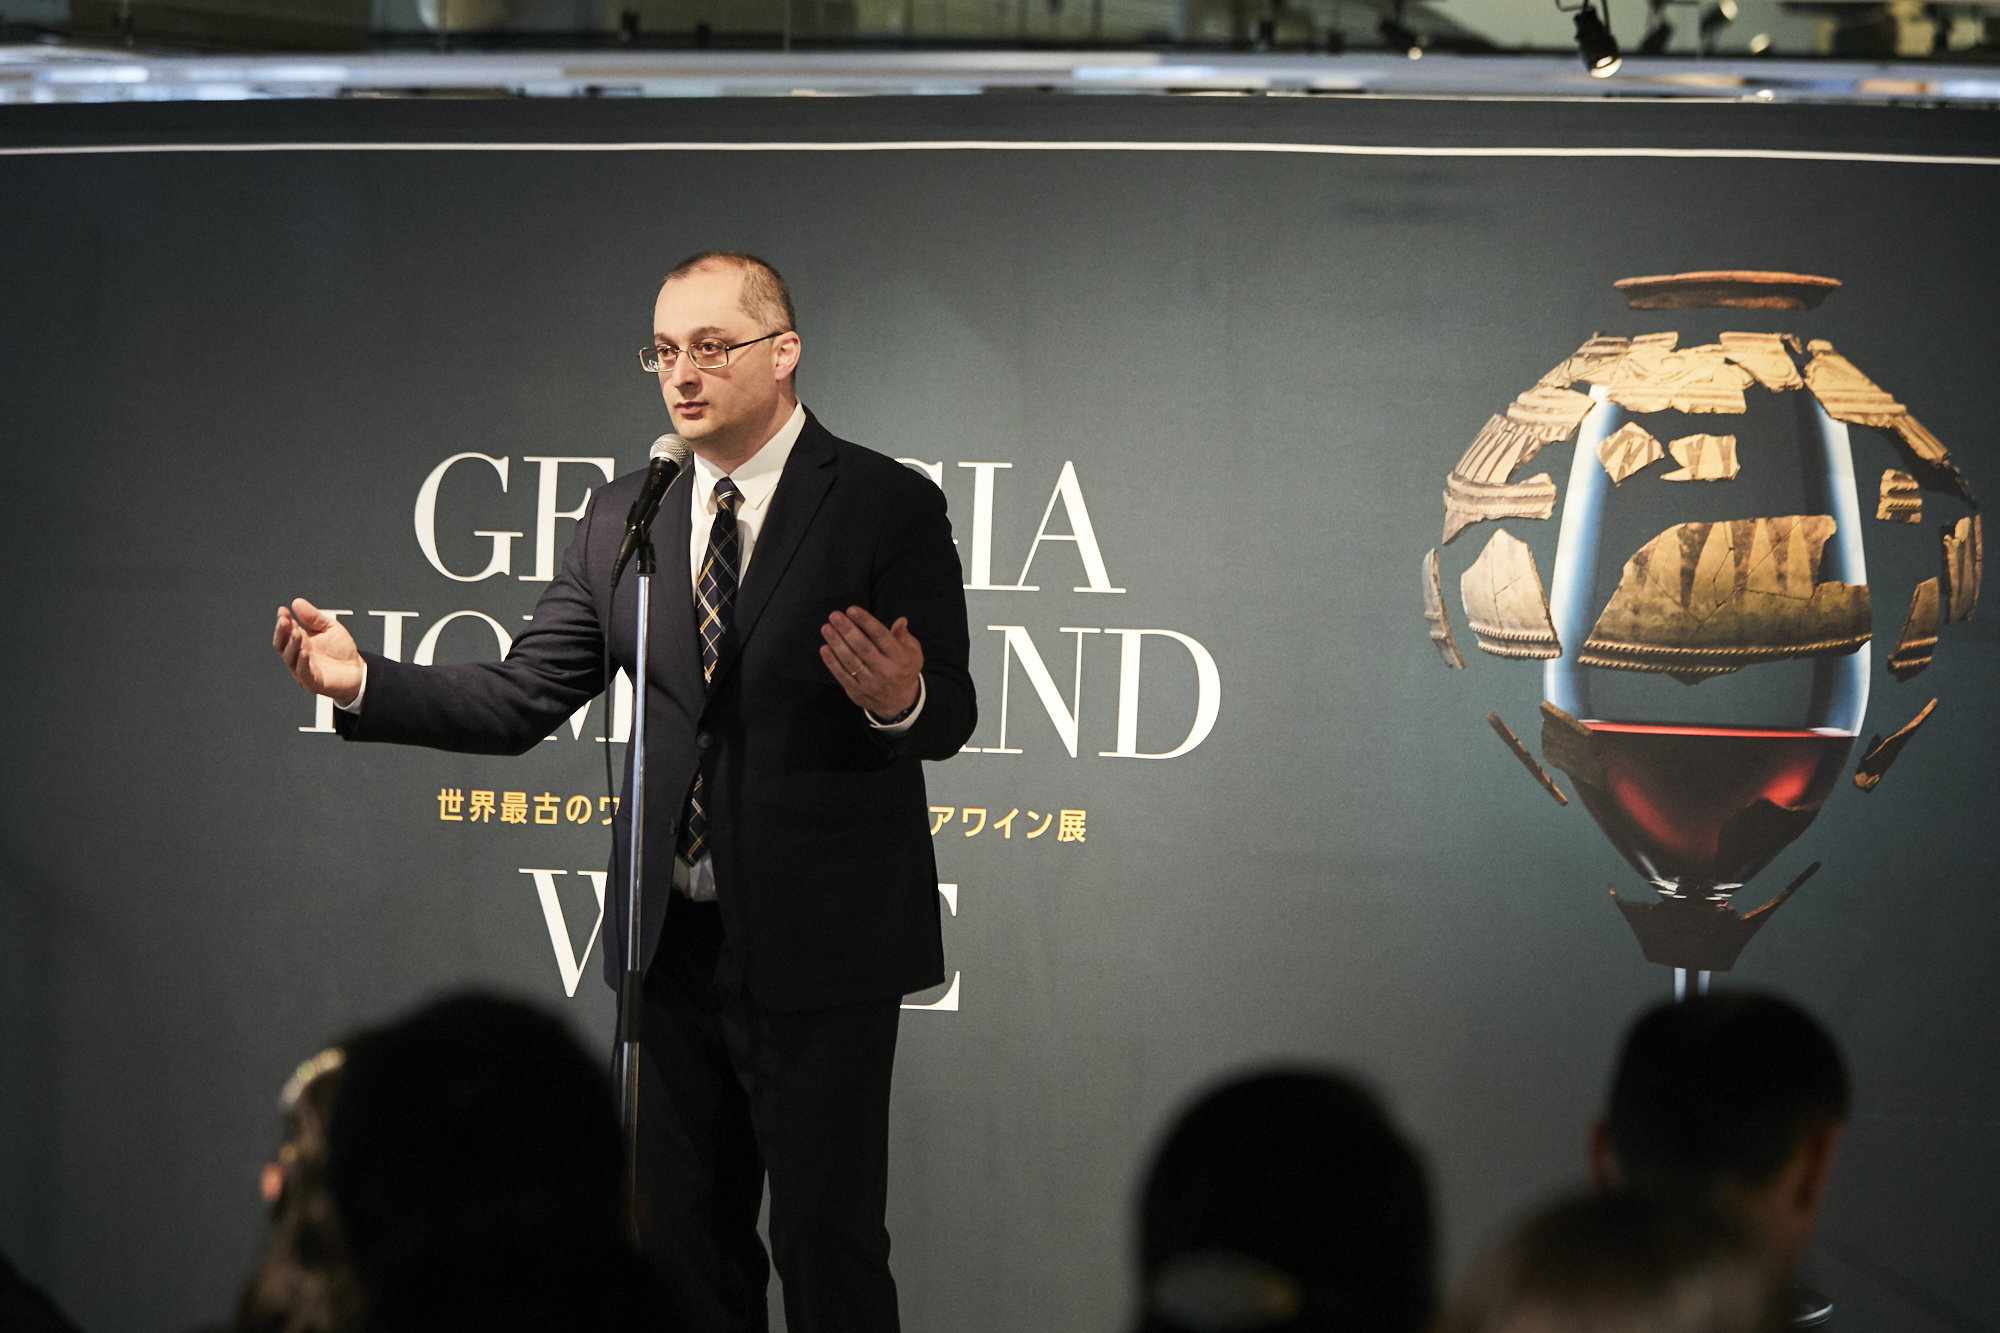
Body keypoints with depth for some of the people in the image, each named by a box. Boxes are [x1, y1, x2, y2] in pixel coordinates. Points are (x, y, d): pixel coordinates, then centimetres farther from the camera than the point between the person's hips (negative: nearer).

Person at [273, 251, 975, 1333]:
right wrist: (363, 681, -10)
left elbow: (947, 721, -11)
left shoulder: (890, 508, -7)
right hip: (676, 948, 5)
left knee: (827, 1246, -1)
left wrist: (902, 700, -35)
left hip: (821, 951, -5)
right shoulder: (622, 520, 8)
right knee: (680, 1244, 14)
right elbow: (519, 700, 5)